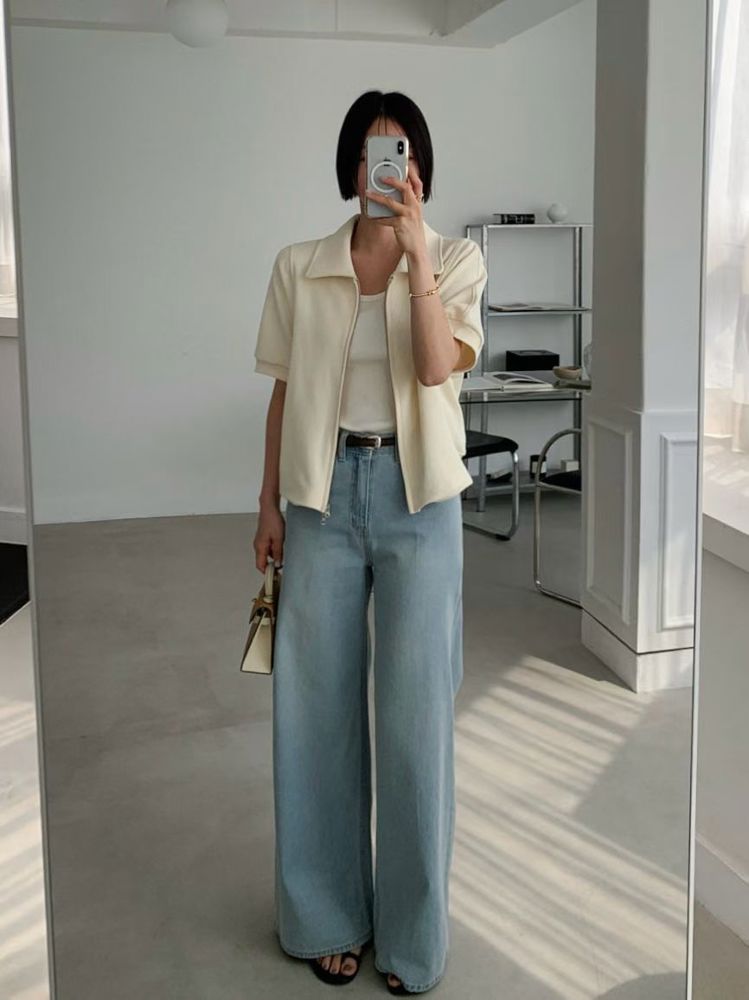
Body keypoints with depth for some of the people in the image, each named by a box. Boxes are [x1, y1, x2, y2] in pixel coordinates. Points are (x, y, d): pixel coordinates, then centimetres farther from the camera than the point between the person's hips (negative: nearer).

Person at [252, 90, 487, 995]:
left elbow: (439, 365, -15)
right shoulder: (299, 268, 6)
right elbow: (285, 393, 9)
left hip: (417, 495, -1)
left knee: (416, 708, 2)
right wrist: (270, 503, 8)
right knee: (320, 704, 7)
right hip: (324, 490, 2)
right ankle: (329, 917, 25)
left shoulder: (456, 260, 2)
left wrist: (416, 249, -20)